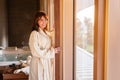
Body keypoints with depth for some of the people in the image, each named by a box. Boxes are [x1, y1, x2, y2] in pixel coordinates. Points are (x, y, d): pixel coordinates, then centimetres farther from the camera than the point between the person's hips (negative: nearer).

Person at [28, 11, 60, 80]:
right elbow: (36, 52, -17)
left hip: (48, 63, 7)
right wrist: (53, 51, -13)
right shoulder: (34, 34, -12)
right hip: (39, 63, -7)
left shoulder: (47, 33, 11)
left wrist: (54, 49, -1)